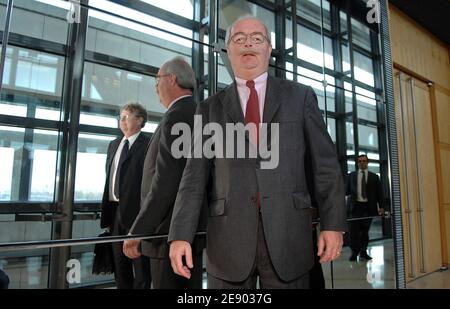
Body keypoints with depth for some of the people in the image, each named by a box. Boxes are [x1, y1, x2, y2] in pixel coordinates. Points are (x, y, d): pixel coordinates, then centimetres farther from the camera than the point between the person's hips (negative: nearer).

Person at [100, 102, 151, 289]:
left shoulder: (148, 144, -6)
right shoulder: (114, 144, 16)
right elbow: (109, 178, 18)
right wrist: (107, 211, 13)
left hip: (136, 211, -7)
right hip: (115, 212, 7)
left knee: (140, 264, 4)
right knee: (120, 265, 17)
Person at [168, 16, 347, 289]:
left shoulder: (300, 96, 8)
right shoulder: (211, 108, 9)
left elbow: (325, 162, 4)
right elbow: (195, 175, 2)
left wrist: (333, 223, -3)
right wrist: (181, 235, -6)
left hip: (288, 233, 0)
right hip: (228, 238, 1)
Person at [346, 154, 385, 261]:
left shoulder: (374, 176, 11)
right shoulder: (351, 175, 12)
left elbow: (379, 192, 8)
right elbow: (347, 190, 12)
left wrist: (381, 206, 0)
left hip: (369, 206, 0)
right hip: (356, 205, 0)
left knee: (365, 230, 4)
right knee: (354, 230, -5)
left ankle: (363, 252, 16)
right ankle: (354, 252, 4)